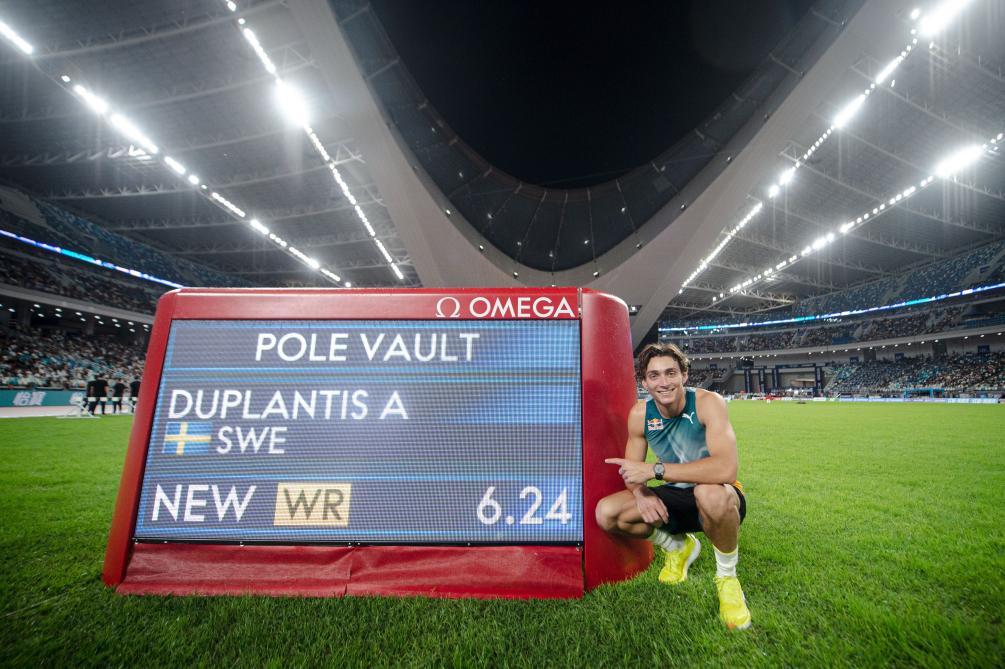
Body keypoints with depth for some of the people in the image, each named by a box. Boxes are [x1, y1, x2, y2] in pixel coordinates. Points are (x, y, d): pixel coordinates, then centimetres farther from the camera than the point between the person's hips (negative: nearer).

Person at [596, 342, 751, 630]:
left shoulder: (707, 402, -24)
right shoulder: (640, 413, -11)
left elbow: (726, 469, -38)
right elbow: (632, 470, -1)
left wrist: (655, 469, -37)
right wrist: (641, 493, -25)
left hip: (722, 499, -4)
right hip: (675, 500, 5)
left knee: (711, 492, -40)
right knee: (606, 513, -14)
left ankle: (727, 577, -7)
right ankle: (678, 547, 16)